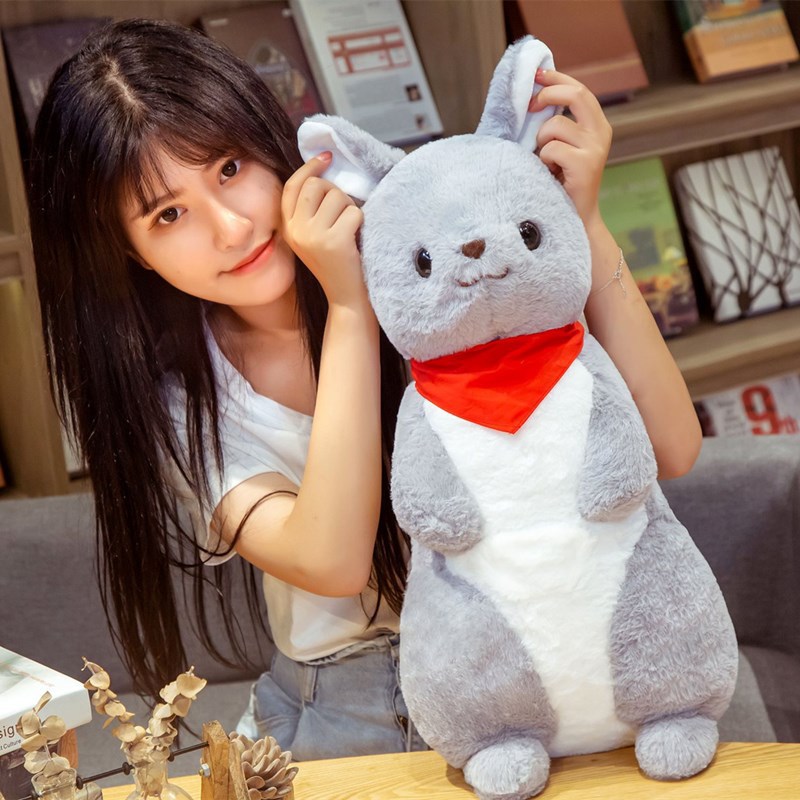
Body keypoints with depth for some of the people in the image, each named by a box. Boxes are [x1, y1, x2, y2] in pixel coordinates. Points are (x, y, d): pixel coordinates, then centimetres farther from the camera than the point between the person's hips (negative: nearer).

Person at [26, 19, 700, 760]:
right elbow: (333, 562, -22)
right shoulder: (179, 399, -3)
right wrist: (350, 308, -20)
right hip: (340, 717, 2)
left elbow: (668, 447, -15)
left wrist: (582, 224, -22)